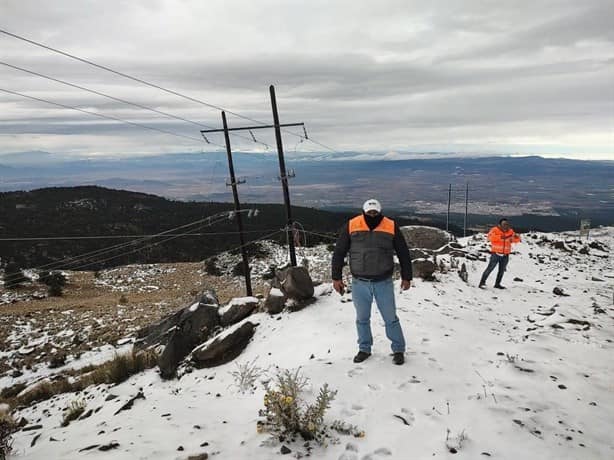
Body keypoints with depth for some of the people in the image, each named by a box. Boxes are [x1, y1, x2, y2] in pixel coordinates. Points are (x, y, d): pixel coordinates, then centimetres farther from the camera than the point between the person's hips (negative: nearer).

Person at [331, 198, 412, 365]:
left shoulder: (391, 227, -6)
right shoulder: (351, 226, -7)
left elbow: (403, 253, 5)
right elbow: (339, 253, 1)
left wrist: (406, 277, 8)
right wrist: (336, 277, 2)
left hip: (384, 282, -1)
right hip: (359, 283, 1)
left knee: (390, 318, 9)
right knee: (362, 319, 14)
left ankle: (398, 350, 27)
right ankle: (364, 349, 33)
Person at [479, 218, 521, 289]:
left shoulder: (510, 231, 8)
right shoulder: (495, 230, -5)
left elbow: (517, 240, 6)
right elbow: (490, 237, -22)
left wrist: (515, 237, -17)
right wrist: (500, 237, -32)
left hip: (505, 255, 5)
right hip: (496, 254, -5)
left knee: (502, 270, 12)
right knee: (490, 268, -9)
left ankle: (497, 284, 24)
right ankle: (482, 283, -3)